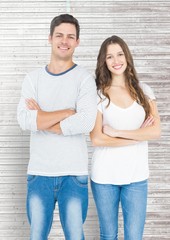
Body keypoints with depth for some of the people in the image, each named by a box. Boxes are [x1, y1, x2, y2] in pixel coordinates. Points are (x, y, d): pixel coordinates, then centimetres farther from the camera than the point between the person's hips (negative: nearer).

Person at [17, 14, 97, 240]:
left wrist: (40, 120, -10)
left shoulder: (84, 78, -3)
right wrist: (69, 111, -14)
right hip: (38, 172, 3)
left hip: (74, 173, -2)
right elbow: (24, 120, -10)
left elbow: (86, 122, -18)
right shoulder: (33, 78, 6)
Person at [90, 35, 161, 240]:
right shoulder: (98, 93, -4)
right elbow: (97, 139, -12)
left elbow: (155, 131, -7)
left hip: (136, 176, 1)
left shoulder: (144, 91, 3)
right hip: (104, 176, -1)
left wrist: (116, 132, -13)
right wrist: (139, 135, -11)